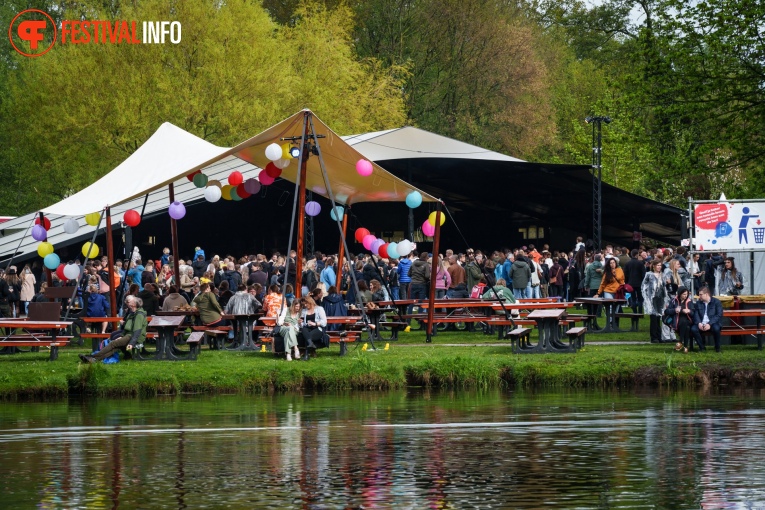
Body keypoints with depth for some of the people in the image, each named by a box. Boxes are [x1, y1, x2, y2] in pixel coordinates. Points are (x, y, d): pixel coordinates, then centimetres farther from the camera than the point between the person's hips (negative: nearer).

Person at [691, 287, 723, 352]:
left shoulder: (716, 302, 0)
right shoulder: (698, 303, 14)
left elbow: (719, 315, -10)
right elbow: (696, 314, 6)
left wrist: (709, 324, -23)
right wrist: (699, 323, -17)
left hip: (713, 324, -3)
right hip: (701, 324, 3)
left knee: (716, 328, -37)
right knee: (693, 329, -27)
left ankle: (717, 348, -14)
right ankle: (702, 347, -11)